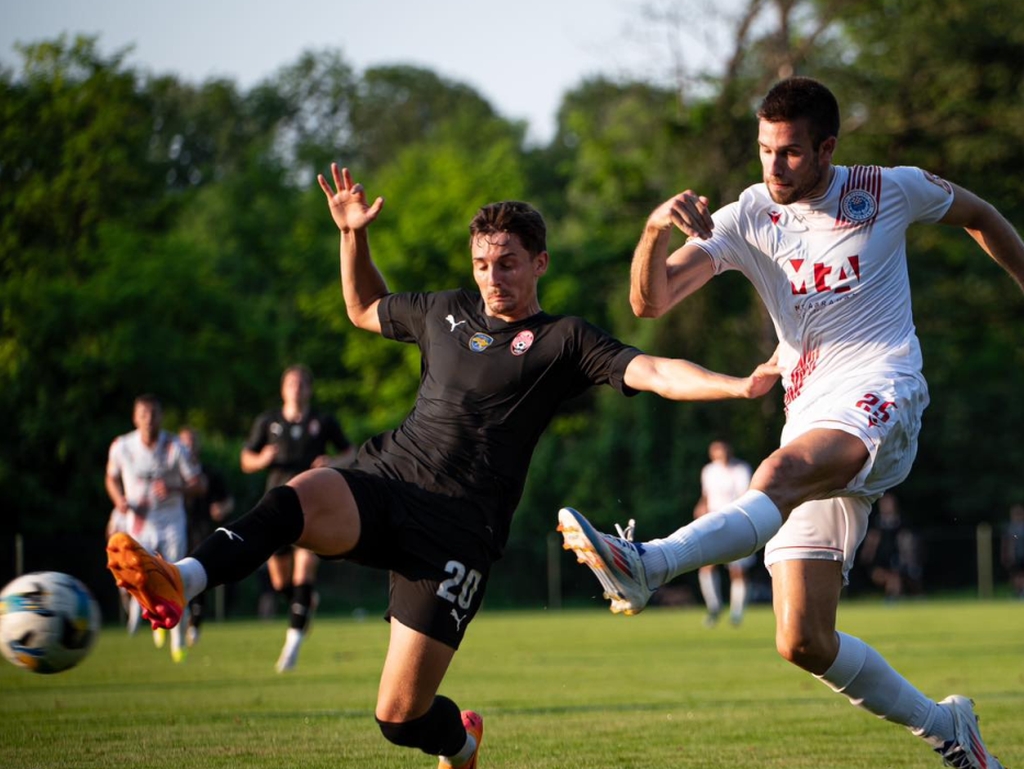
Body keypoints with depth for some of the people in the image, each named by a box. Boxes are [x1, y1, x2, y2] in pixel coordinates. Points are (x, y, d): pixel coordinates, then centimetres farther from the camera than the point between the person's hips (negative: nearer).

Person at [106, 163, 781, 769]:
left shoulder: (562, 342, 3)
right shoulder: (446, 313, 18)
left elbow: (653, 373, -10)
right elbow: (364, 309, 37)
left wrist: (739, 385, -25)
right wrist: (354, 237, 24)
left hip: (458, 530, -4)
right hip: (382, 483, 4)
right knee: (297, 500, -34)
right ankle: (177, 583, -53)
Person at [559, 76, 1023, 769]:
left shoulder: (891, 190, 3)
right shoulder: (748, 218, 6)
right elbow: (650, 302, -4)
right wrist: (656, 230, -23)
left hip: (880, 400, -4)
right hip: (812, 431, 4)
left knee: (781, 472, -38)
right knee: (804, 642, -4)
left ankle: (647, 565, -60)